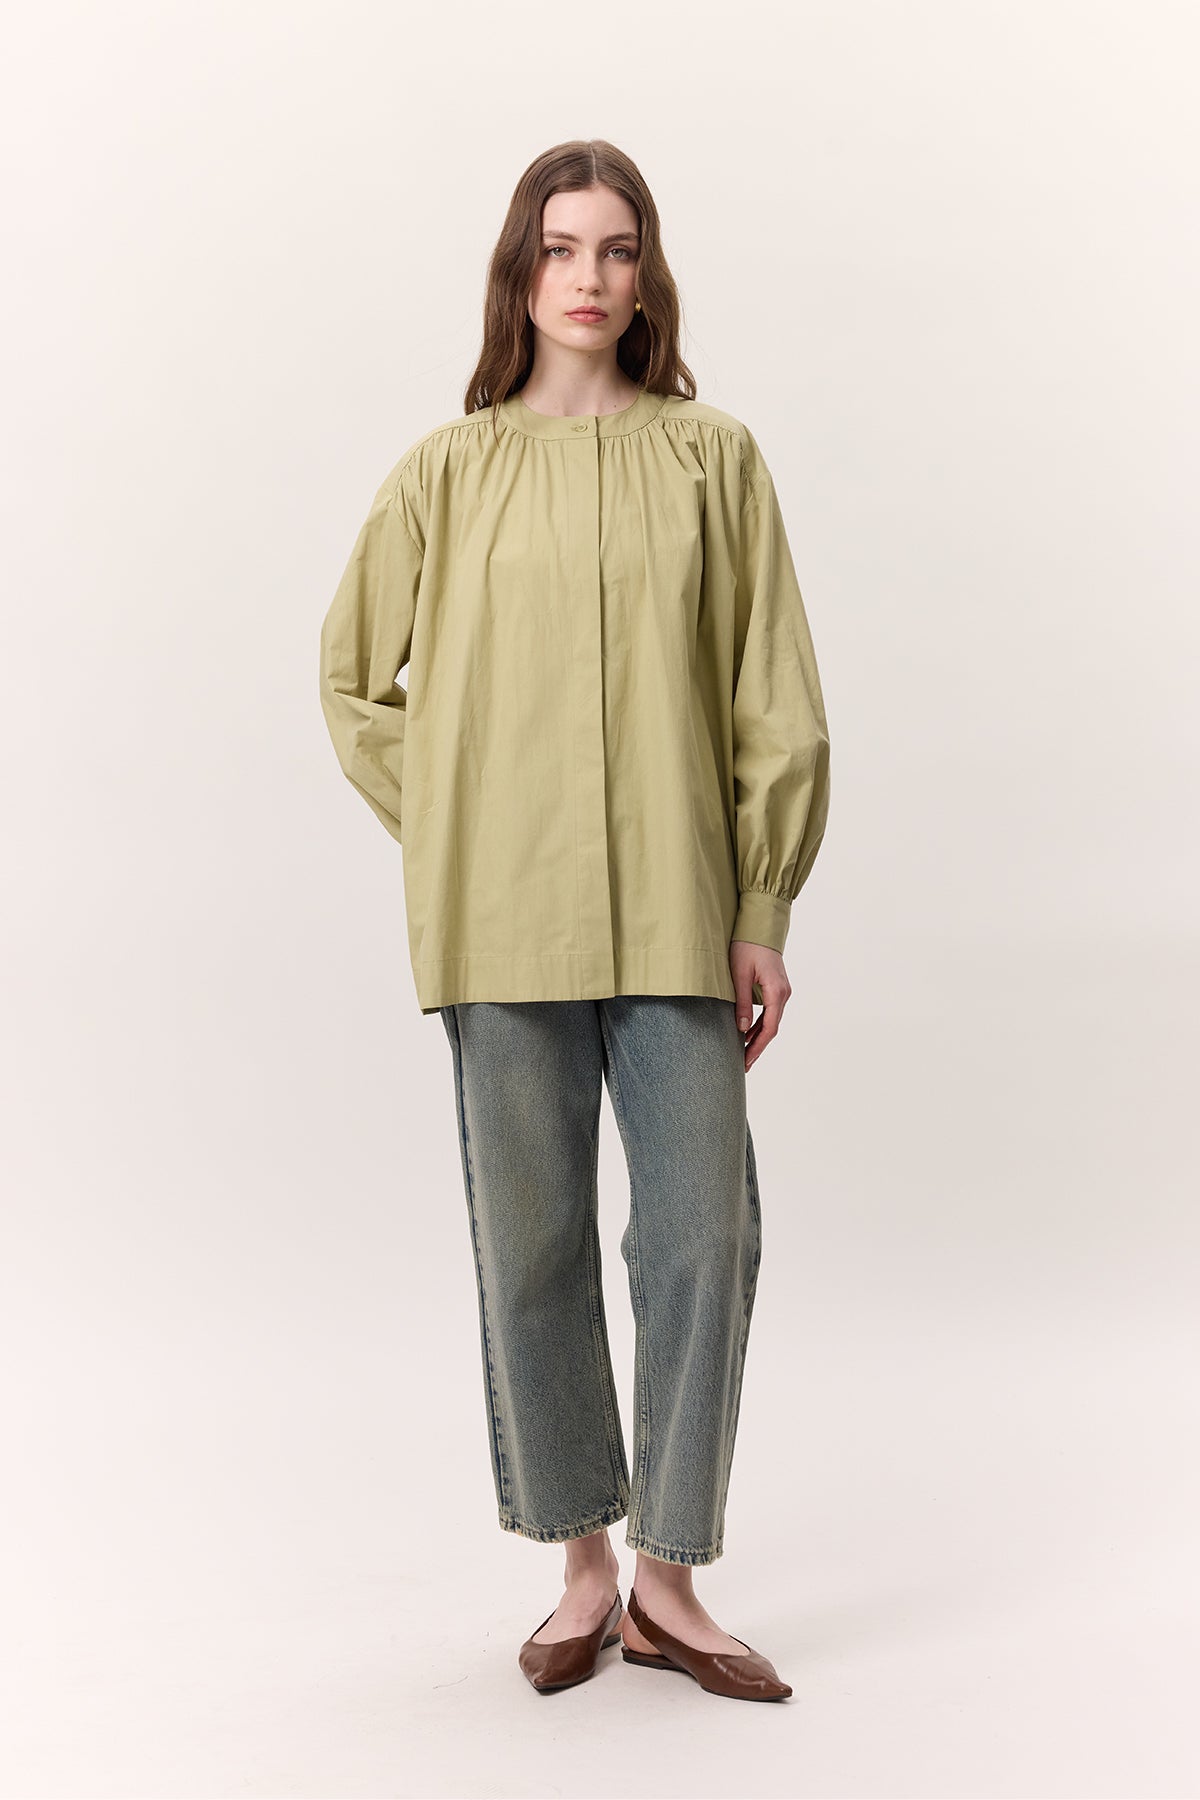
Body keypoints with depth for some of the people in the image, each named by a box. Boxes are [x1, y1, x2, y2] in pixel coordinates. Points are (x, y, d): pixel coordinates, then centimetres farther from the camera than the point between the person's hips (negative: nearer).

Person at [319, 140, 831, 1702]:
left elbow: (773, 700, 5)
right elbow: (356, 678, 15)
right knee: (533, 1250, 6)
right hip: (505, 926, 0)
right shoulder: (449, 472, 7)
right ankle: (585, 1572, 23)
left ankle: (669, 1584, 18)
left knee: (704, 1243, 0)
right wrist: (450, 836, 5)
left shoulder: (711, 458, 6)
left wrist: (764, 909, 0)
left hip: (674, 916, 0)